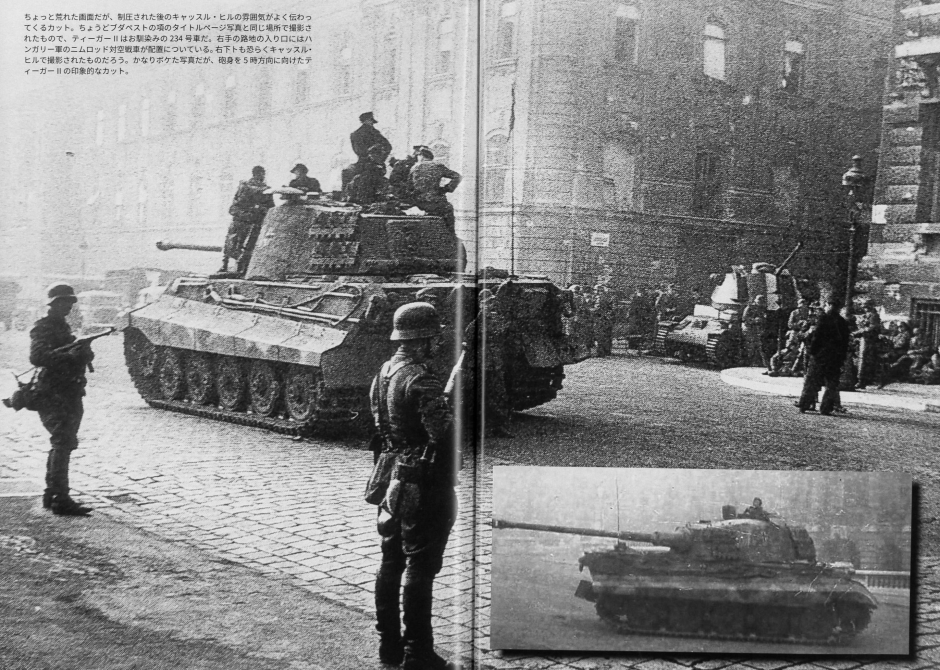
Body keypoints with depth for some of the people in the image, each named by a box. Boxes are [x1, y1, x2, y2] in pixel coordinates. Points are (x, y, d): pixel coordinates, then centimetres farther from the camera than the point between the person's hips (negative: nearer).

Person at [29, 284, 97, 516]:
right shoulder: (43, 328, -8)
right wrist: (69, 354, -30)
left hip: (69, 395, 9)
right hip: (53, 395, -9)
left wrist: (83, 353, -1)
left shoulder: (63, 327, 19)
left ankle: (52, 495, 22)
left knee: (63, 445, 13)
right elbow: (36, 357, -23)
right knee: (62, 444, -14)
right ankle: (60, 500, -15)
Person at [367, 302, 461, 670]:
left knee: (391, 563, 16)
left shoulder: (385, 371, 7)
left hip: (393, 478, 9)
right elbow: (446, 432, -27)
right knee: (420, 569, -1)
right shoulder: (421, 380, -21)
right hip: (423, 486, -9)